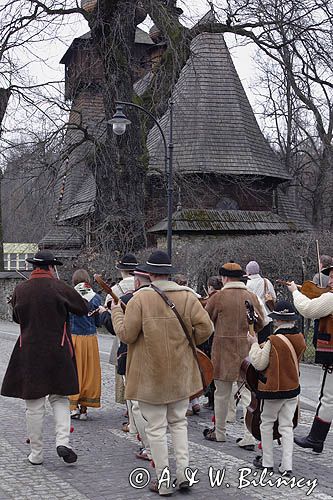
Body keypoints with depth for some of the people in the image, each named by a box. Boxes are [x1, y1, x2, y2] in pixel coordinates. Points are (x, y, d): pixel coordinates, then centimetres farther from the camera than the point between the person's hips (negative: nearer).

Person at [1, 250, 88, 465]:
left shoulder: (20, 290, 0)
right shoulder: (59, 288, -8)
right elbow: (83, 309, 3)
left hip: (29, 353, 1)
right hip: (58, 353, -1)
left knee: (34, 405, 7)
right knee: (60, 398, 14)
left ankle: (36, 453, 13)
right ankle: (63, 440, -3)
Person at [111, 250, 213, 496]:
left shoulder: (140, 298, -13)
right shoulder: (188, 295, -2)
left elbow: (126, 334, -12)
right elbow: (205, 327, -6)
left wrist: (117, 313, 5)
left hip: (150, 374, -4)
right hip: (180, 373, 4)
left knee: (156, 427, 5)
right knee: (179, 422, 18)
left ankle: (163, 481, 11)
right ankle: (183, 472, 14)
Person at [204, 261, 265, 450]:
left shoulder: (218, 297, -10)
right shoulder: (252, 297, 1)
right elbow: (260, 324, 9)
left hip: (224, 350, -3)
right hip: (247, 350, 3)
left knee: (222, 393, 11)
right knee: (247, 393, 7)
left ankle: (219, 432, 24)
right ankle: (249, 437, 2)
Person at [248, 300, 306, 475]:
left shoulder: (273, 341, -21)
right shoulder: (300, 338, -1)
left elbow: (259, 363, -14)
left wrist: (254, 344, -1)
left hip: (273, 389, -5)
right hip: (293, 389, 5)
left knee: (266, 423, 12)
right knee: (287, 426, 10)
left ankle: (267, 462, 18)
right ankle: (287, 465, 6)